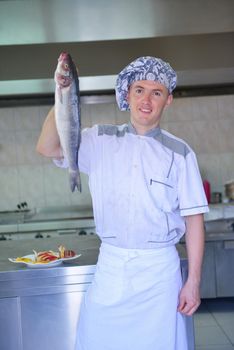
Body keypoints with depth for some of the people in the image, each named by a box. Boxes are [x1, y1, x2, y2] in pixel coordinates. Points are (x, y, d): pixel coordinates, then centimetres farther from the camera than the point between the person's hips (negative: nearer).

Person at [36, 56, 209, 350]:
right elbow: (47, 148, -7)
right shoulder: (101, 141, 3)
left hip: (159, 270, -1)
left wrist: (193, 282, -5)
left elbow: (194, 219, -2)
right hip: (110, 267, 2)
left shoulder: (179, 153, -2)